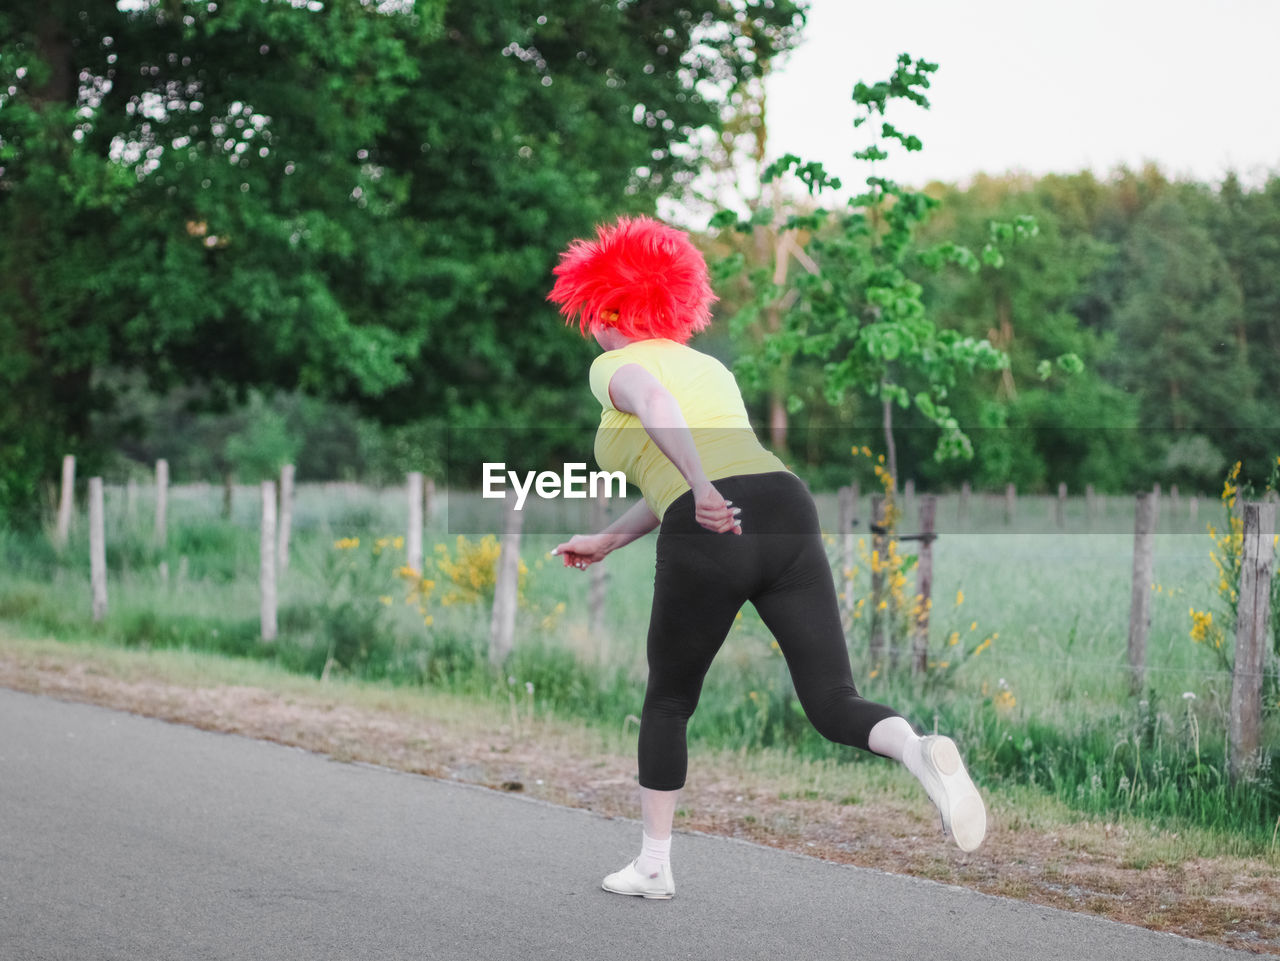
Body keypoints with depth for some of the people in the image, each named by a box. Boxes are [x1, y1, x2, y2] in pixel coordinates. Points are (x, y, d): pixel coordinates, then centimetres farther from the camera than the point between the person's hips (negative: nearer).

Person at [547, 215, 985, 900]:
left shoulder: (615, 366, 11)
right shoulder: (708, 366, 32)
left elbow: (654, 402, -14)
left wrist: (702, 491, -26)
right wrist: (606, 541, 45)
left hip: (709, 537, -5)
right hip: (787, 508, 5)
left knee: (667, 702, 18)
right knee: (834, 706, -1)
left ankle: (653, 865, 25)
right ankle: (922, 753, -32)